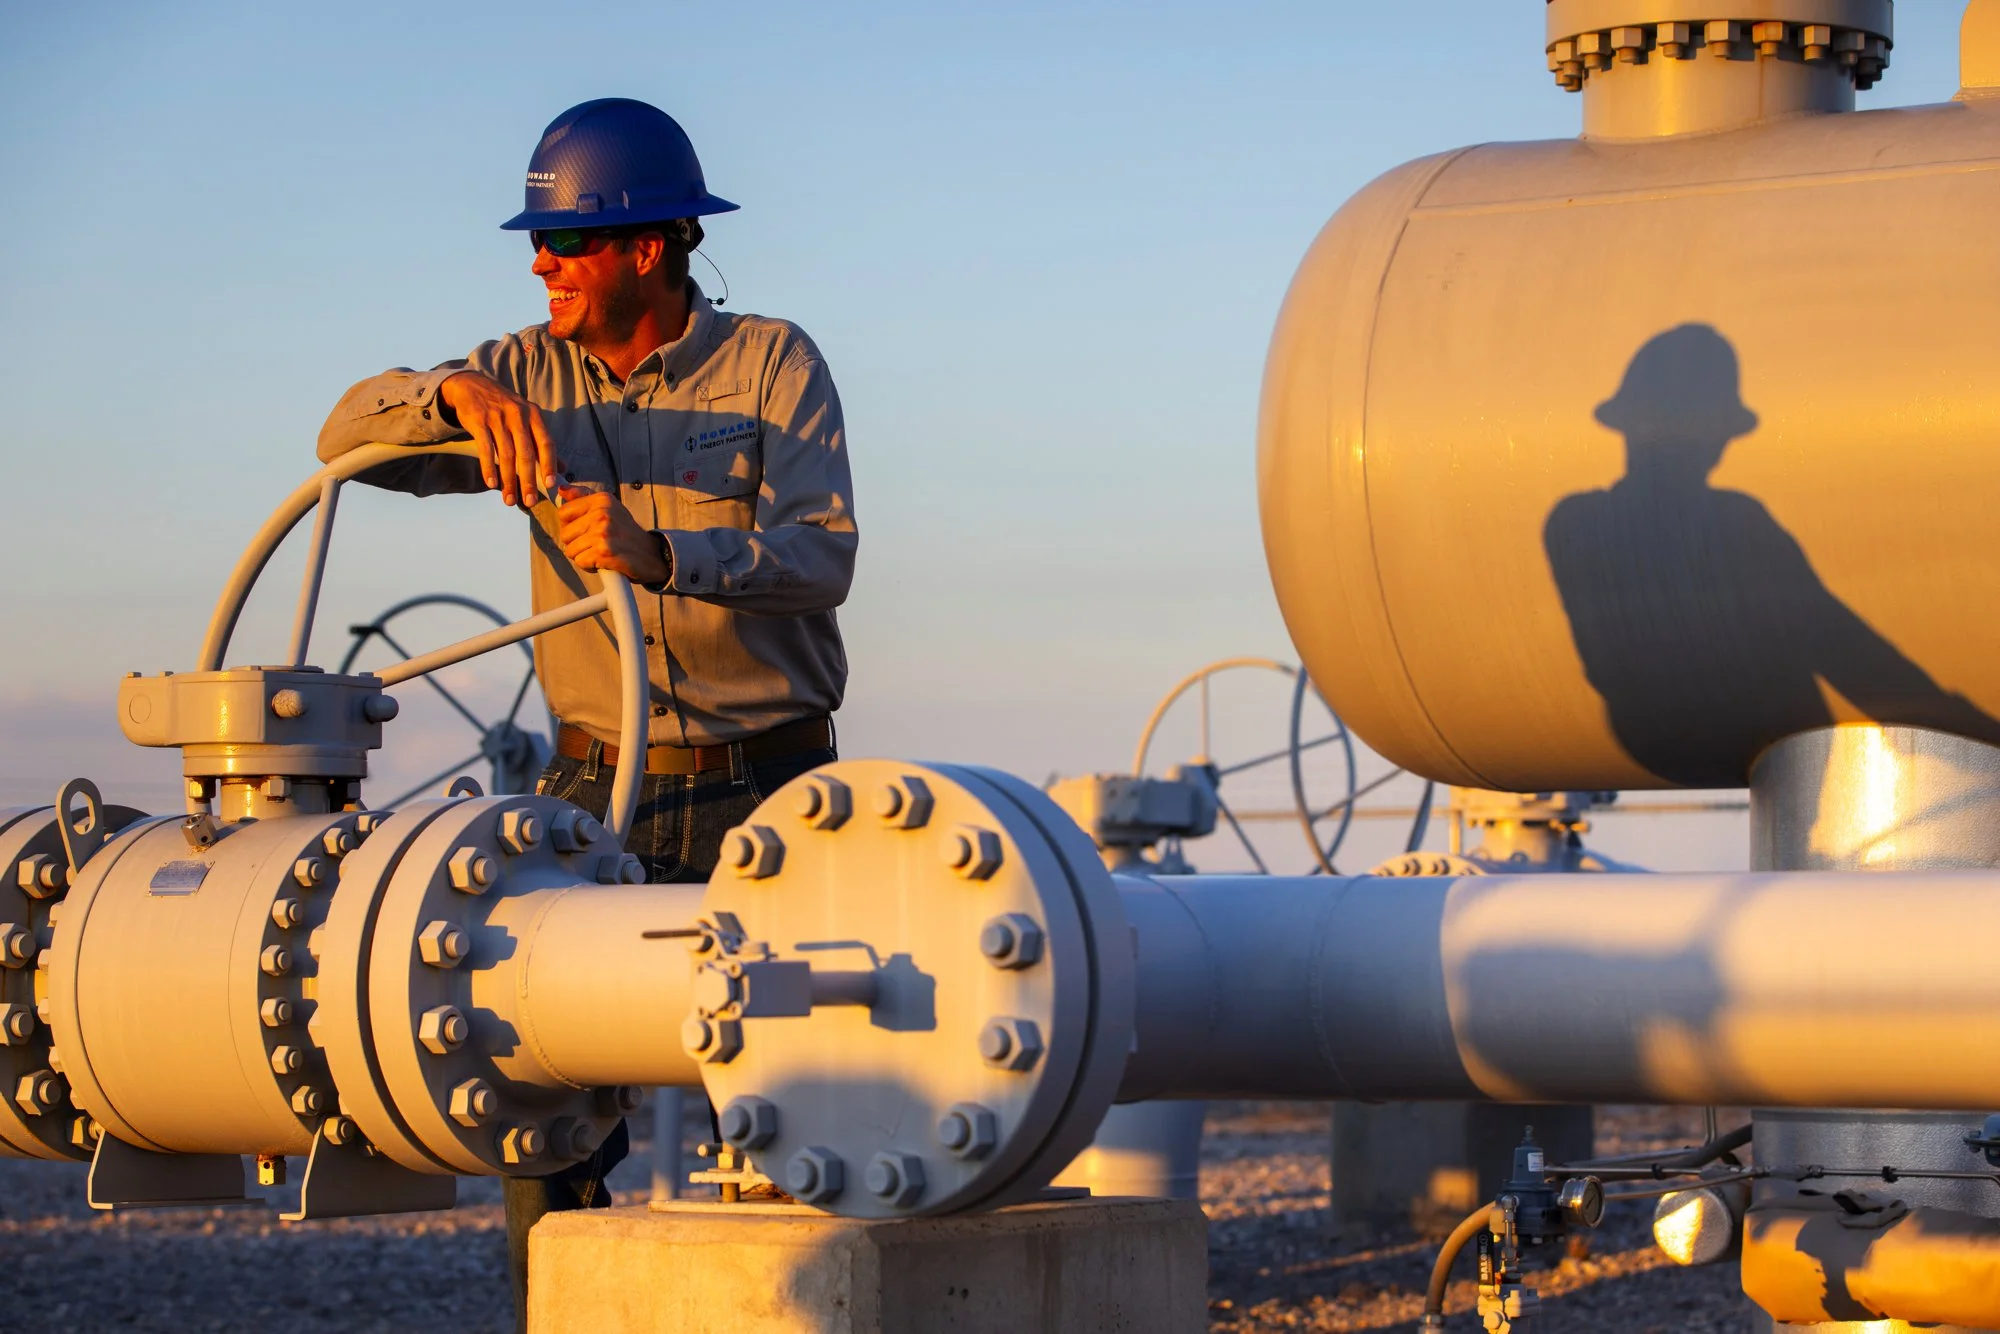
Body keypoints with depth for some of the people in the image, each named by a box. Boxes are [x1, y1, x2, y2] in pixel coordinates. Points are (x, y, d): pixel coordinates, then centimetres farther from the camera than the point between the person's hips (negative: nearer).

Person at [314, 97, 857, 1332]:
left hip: (763, 796, -3)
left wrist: (658, 553, -35)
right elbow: (353, 435, -4)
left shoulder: (774, 365, -5)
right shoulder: (536, 373, 5)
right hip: (599, 786, 3)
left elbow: (816, 559, -18)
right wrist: (461, 394, -25)